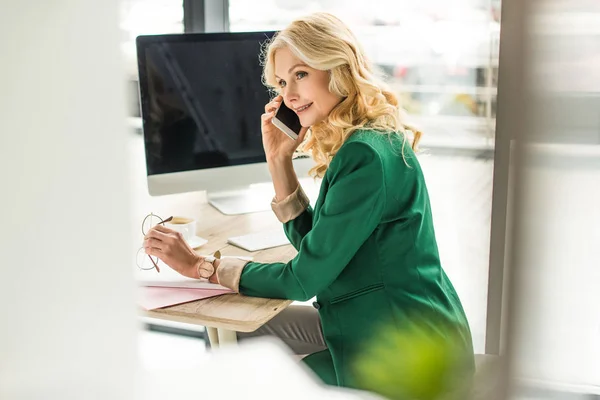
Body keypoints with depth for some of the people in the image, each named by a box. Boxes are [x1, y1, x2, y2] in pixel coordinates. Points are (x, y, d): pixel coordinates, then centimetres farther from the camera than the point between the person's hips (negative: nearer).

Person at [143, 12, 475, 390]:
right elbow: (314, 243, 11)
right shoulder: (357, 143, 6)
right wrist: (280, 160, 2)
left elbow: (302, 280, -20)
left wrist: (201, 266, -13)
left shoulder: (367, 156, -24)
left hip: (412, 358, -9)